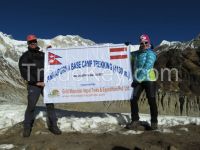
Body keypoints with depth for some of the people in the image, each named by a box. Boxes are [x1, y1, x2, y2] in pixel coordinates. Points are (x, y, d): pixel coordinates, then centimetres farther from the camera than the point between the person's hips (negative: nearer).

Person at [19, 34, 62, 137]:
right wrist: (36, 82, -15)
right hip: (33, 85, -3)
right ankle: (27, 127, 16)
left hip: (45, 83, 4)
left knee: (50, 105, 3)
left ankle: (53, 125, 13)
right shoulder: (25, 57, 0)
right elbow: (24, 73, -8)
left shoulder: (42, 54, 12)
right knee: (31, 106, -2)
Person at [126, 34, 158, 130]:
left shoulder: (151, 54, -4)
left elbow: (146, 67, -17)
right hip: (138, 80, 5)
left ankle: (154, 122, 11)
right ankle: (135, 121, 13)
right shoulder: (136, 54, 15)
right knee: (133, 100, 0)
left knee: (151, 101, -3)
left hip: (149, 80, -5)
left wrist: (138, 78, -24)